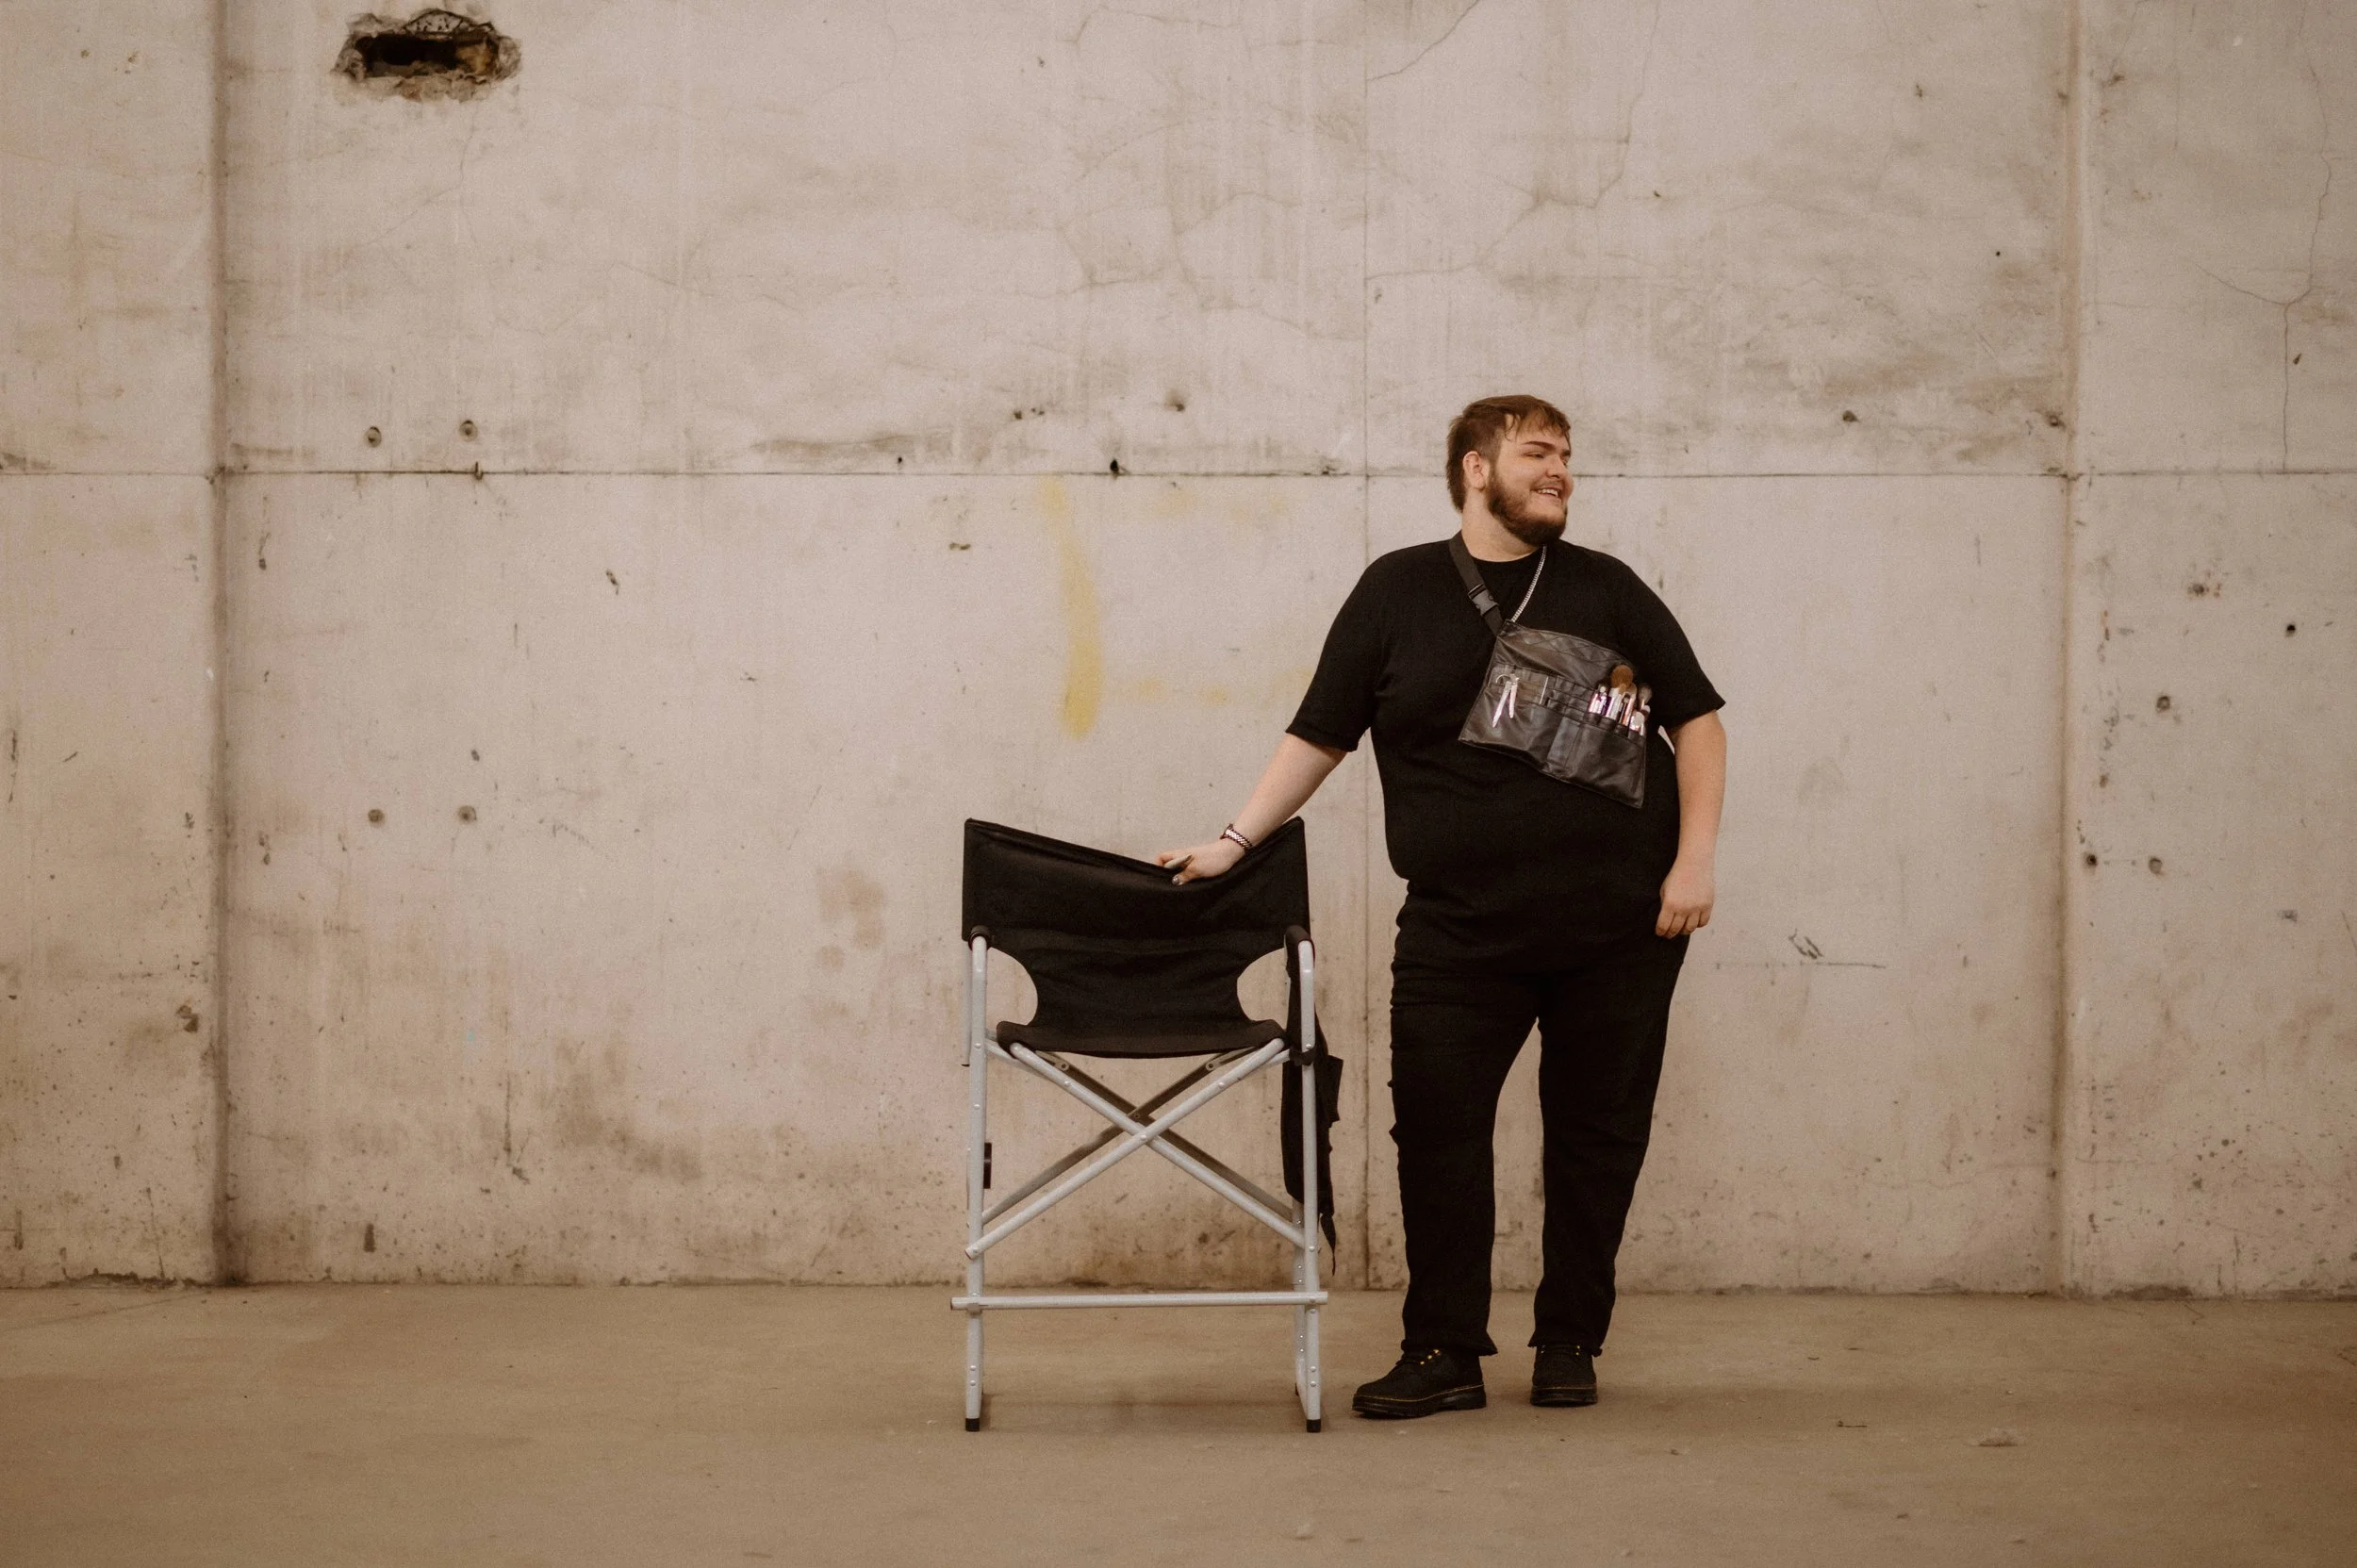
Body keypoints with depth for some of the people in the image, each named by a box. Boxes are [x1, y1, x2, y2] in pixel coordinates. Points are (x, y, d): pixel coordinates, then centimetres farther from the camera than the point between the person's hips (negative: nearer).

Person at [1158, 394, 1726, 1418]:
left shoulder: (1605, 590, 8)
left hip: (1619, 921, 1)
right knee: (1438, 1131, -3)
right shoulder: (1398, 591, 7)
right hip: (1458, 926, 0)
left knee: (1597, 1134, 5)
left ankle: (1570, 1343, 18)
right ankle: (1445, 1352, 7)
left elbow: (1697, 723, 9)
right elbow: (1319, 737, 9)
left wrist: (1694, 862, -1)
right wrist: (1235, 842, 2)